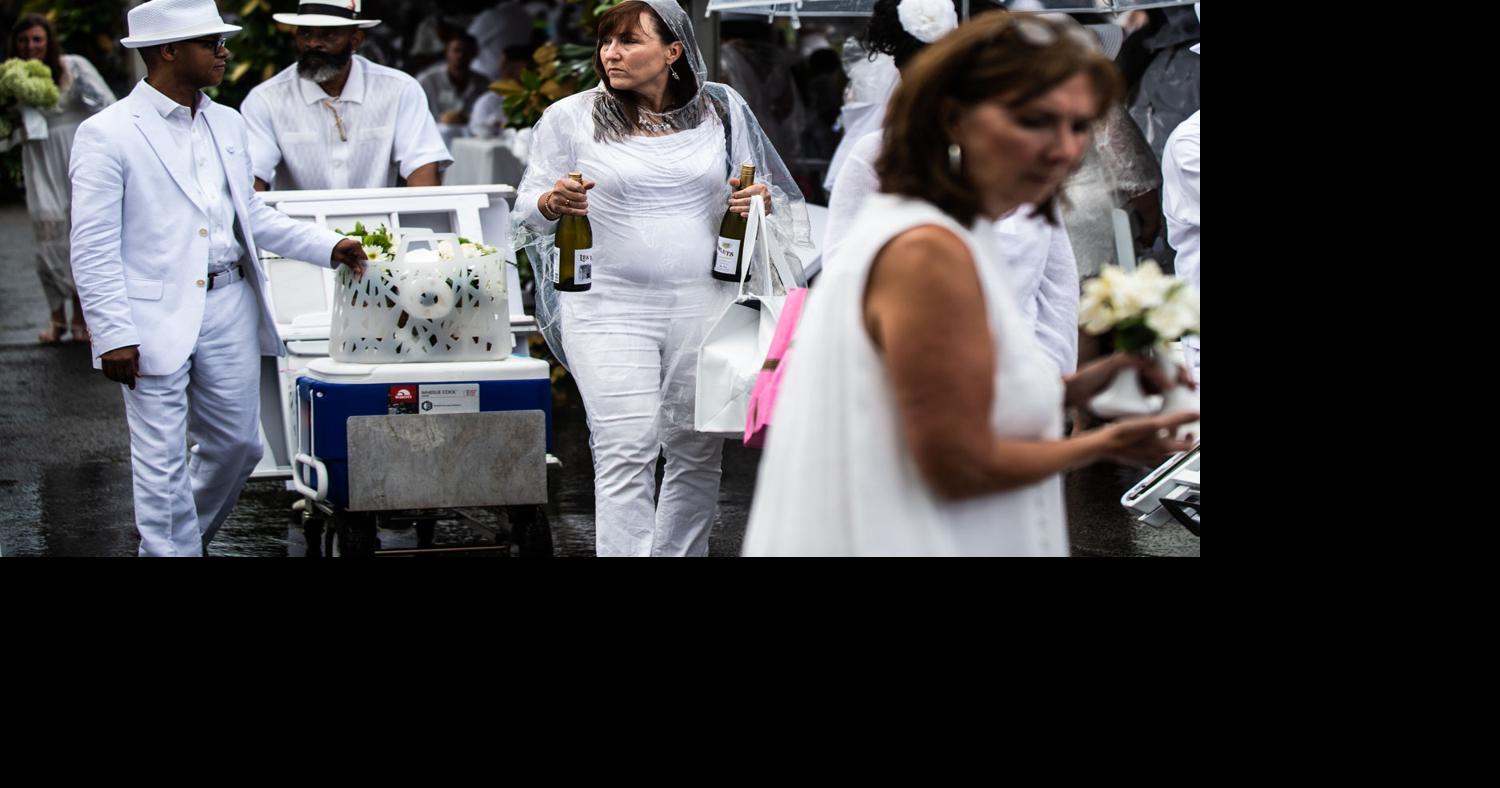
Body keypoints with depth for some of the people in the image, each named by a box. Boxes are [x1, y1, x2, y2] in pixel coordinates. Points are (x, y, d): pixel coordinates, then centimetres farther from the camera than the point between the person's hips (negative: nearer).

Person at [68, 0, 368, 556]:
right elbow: (93, 248, -9)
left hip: (230, 304, 6)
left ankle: (184, 534, 35)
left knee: (237, 444, 13)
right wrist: (113, 336, -15)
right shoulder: (107, 135, -8)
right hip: (156, 319, -6)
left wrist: (328, 246, 9)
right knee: (163, 465, -2)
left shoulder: (227, 125, 12)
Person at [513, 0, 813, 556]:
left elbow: (778, 193, 19)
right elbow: (526, 212, 6)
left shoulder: (722, 109, 8)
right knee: (626, 453, -11)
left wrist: (761, 201, -5)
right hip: (609, 311, -2)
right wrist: (552, 203, -16)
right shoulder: (569, 119, 3)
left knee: (697, 453, 7)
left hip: (703, 306, 2)